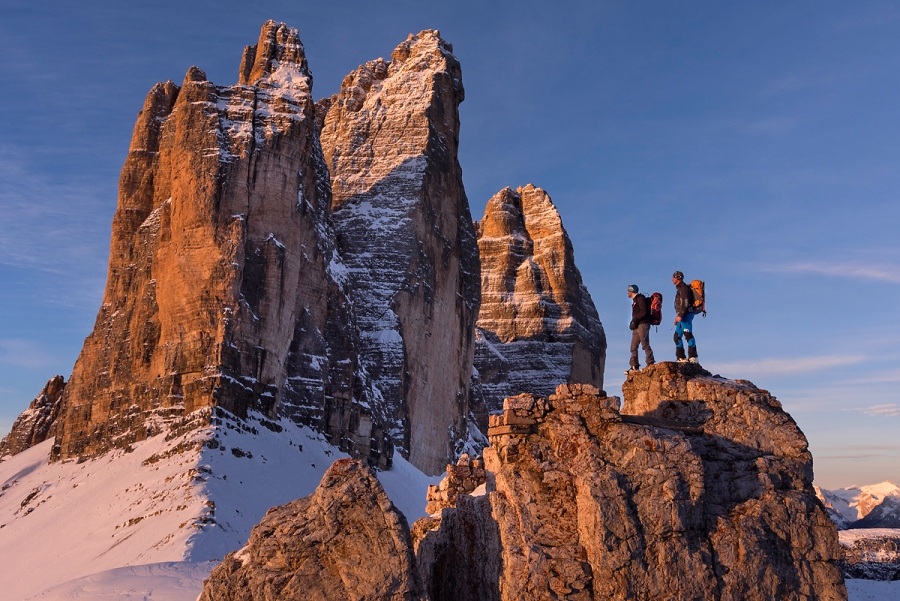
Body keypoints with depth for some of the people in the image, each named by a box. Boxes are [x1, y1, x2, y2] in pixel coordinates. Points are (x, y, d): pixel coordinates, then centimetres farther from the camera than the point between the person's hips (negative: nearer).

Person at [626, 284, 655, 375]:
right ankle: (634, 367, 3)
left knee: (645, 345, -11)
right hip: (637, 326, 10)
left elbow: (644, 312, -16)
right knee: (633, 347, 4)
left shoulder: (640, 299, -5)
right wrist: (633, 323, 7)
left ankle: (650, 364, -9)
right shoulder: (635, 300, 25)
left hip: (642, 325, -10)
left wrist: (635, 320, -15)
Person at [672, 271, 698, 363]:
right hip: (682, 316, 11)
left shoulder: (683, 288, -8)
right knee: (677, 336, 9)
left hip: (686, 315, -11)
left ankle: (693, 357, -18)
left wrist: (680, 315, -25)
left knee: (688, 334, -15)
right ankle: (681, 358, 9)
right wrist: (678, 316, 23)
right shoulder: (679, 288, 22)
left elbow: (685, 303, -19)